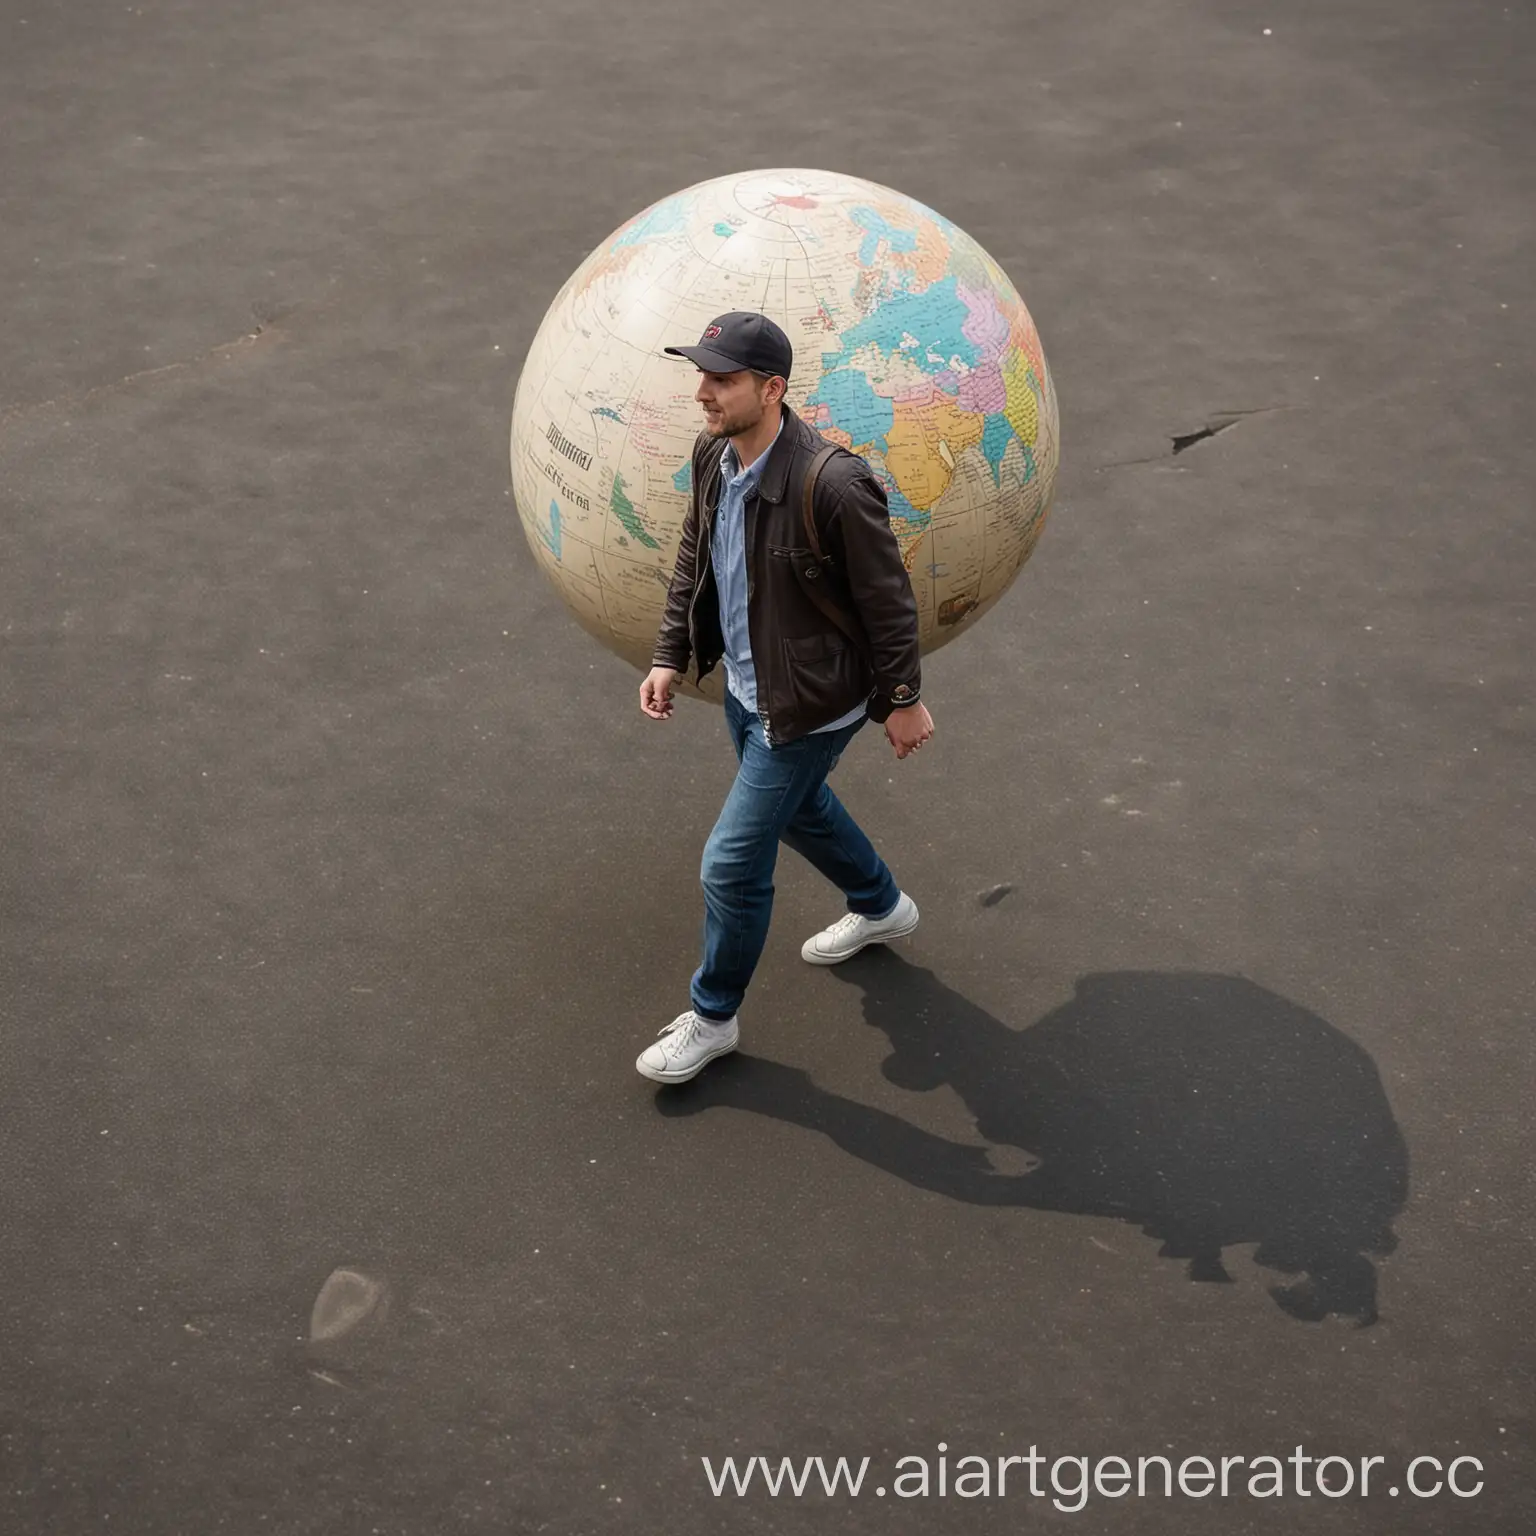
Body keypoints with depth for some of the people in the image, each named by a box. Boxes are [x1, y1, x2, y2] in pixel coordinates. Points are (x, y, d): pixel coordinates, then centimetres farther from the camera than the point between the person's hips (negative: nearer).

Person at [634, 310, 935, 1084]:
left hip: (807, 703, -8)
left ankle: (713, 1017, 22)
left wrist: (904, 700, -11)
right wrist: (670, 657, 3)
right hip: (746, 686, 8)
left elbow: (888, 599, -20)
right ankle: (881, 906, 59)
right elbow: (693, 561, 8)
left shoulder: (833, 483, -32)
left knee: (732, 864, -2)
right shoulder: (713, 455, -8)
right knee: (798, 807, 31)